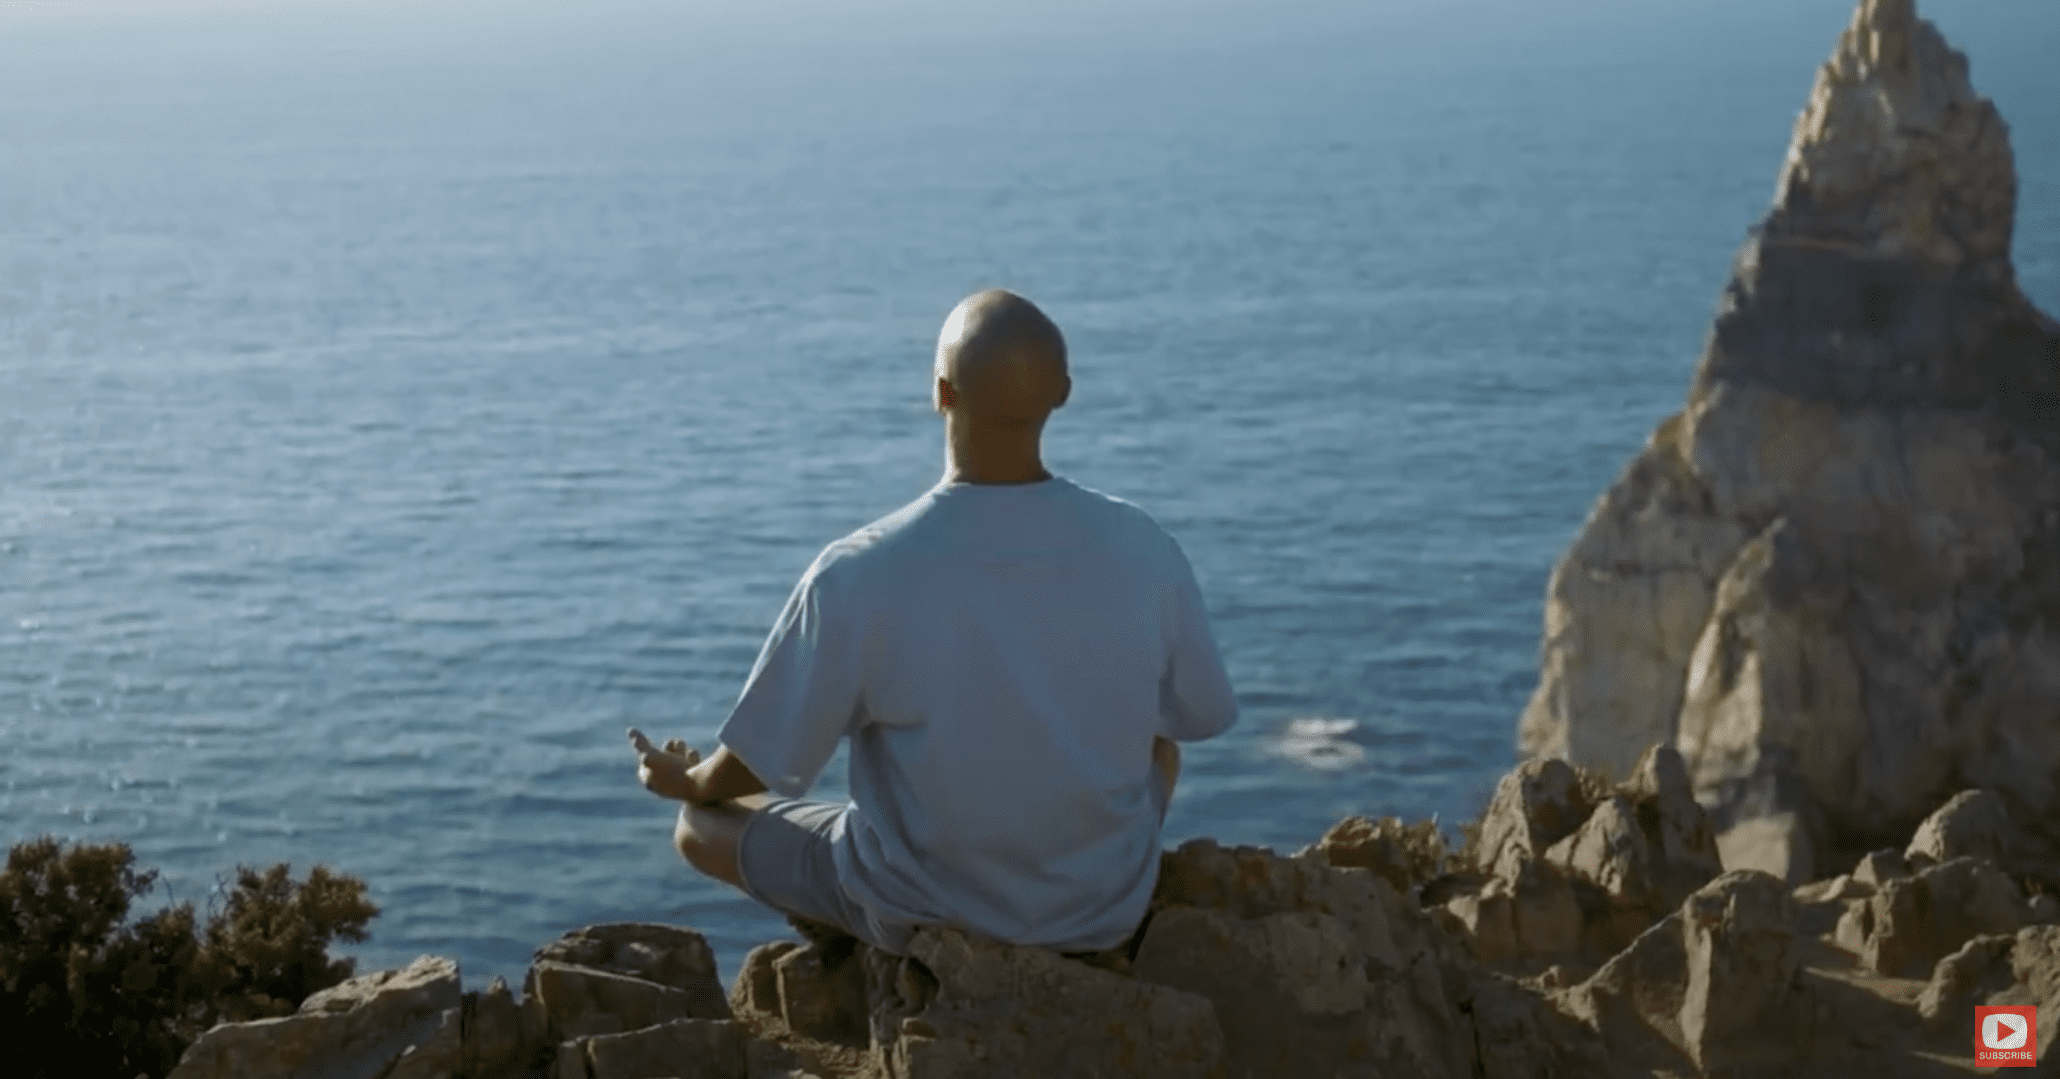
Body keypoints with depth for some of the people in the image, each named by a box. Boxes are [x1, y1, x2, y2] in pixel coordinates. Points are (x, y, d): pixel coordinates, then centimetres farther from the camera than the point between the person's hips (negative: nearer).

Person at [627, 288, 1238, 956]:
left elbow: (760, 763, -13)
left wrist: (686, 782, 11)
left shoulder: (857, 575, -26)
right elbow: (1198, 716, 0)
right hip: (1107, 911, 3)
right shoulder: (1143, 551, -19)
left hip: (924, 916, -3)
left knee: (701, 823, 21)